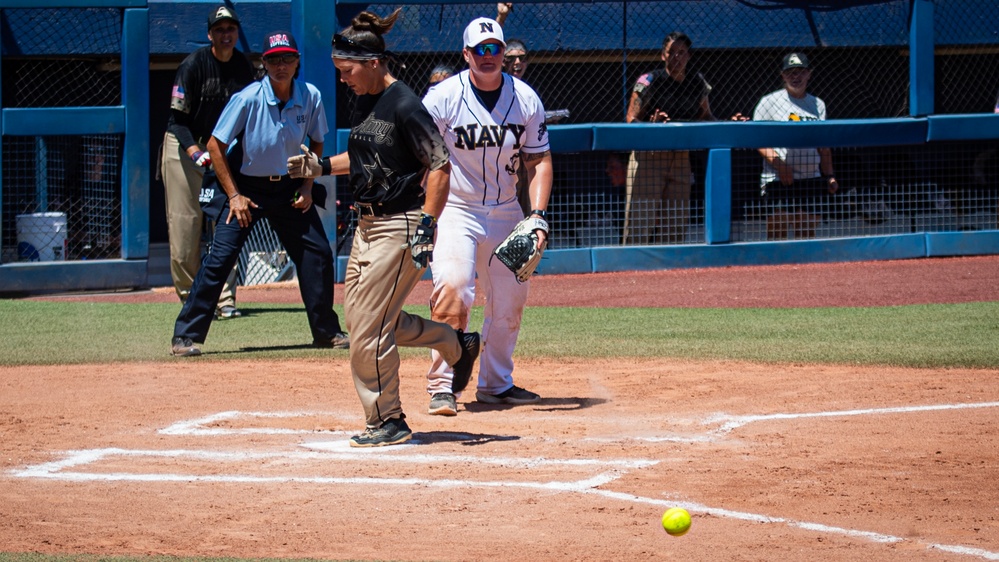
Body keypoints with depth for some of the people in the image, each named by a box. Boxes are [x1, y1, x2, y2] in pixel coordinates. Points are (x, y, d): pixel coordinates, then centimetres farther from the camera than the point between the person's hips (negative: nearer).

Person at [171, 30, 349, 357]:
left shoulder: (310, 98, -10)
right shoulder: (247, 99, -21)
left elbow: (316, 143, 8)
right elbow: (215, 146, -14)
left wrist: (307, 186, -3)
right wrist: (234, 196, -16)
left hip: (288, 188, 4)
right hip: (245, 186, -4)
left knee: (318, 254, 1)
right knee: (220, 259, -13)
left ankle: (326, 332, 17)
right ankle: (185, 336, -8)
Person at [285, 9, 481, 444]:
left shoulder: (405, 107, -18)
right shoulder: (363, 103, 10)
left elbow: (440, 167, -20)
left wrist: (426, 227, -25)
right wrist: (321, 167, 10)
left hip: (401, 226, -10)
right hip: (368, 224, 10)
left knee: (368, 327, -8)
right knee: (359, 316, 15)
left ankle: (388, 422, 4)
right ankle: (458, 345, 29)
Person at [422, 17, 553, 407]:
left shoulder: (526, 99, -1)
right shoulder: (442, 97, -11)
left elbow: (539, 160, 4)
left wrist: (537, 215, -9)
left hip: (506, 211, 4)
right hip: (454, 210, -4)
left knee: (511, 301, 8)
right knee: (452, 293, -20)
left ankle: (496, 384, 23)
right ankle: (442, 383, -13)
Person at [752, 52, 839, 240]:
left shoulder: (818, 105, 16)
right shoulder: (770, 102, 1)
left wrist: (829, 176, 12)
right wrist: (778, 163, -18)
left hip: (811, 179, 5)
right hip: (778, 181, -5)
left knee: (807, 235, 6)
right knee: (777, 237, -9)